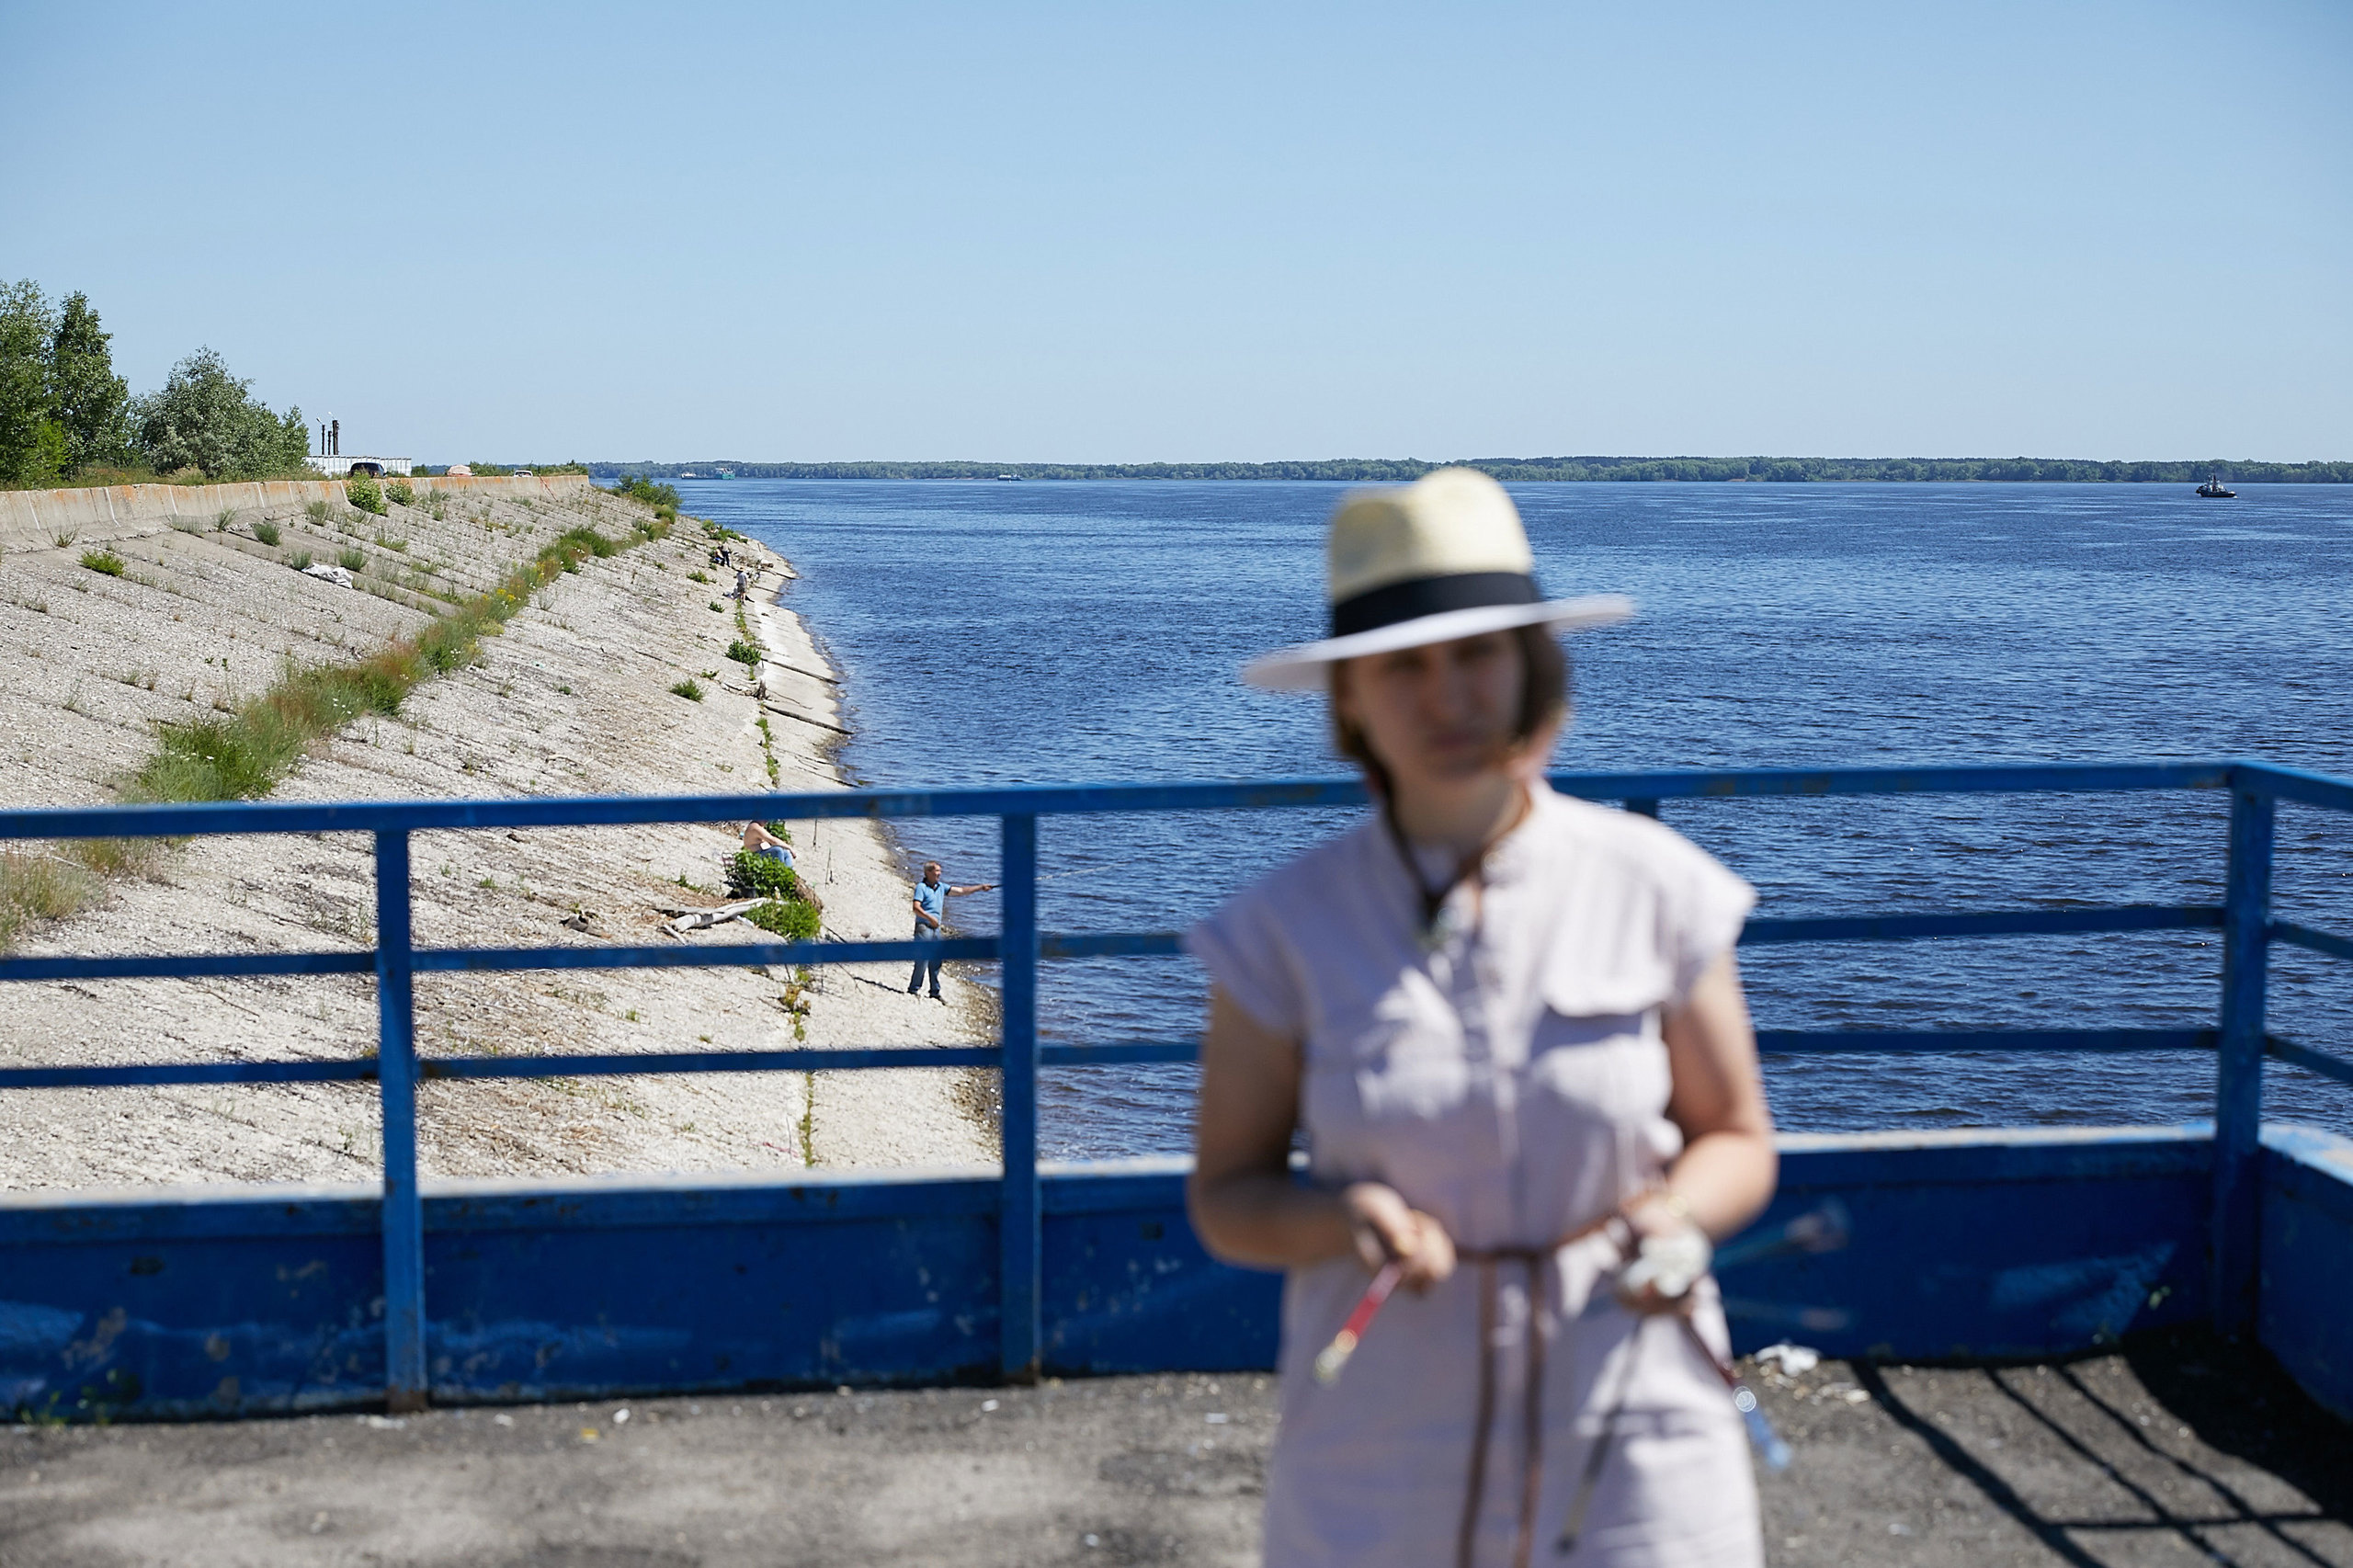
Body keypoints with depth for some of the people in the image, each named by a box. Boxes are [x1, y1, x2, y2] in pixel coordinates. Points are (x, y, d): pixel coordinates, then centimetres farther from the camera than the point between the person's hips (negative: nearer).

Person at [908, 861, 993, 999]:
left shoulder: (941, 887, 15)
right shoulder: (921, 887, -6)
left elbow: (960, 891, 18)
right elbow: (916, 908, -15)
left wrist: (980, 888, 14)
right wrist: (930, 918, -24)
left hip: (936, 929, 8)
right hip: (923, 928, -8)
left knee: (936, 962, 9)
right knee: (922, 960, -10)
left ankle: (935, 992, 16)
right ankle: (913, 989, -4)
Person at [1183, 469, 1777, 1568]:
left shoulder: (1652, 888, -5)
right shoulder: (1289, 929, -6)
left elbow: (1736, 1142, 6)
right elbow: (1226, 1198, 1)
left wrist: (1674, 1217, -15)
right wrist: (1349, 1218, -18)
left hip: (1634, 1452, 0)